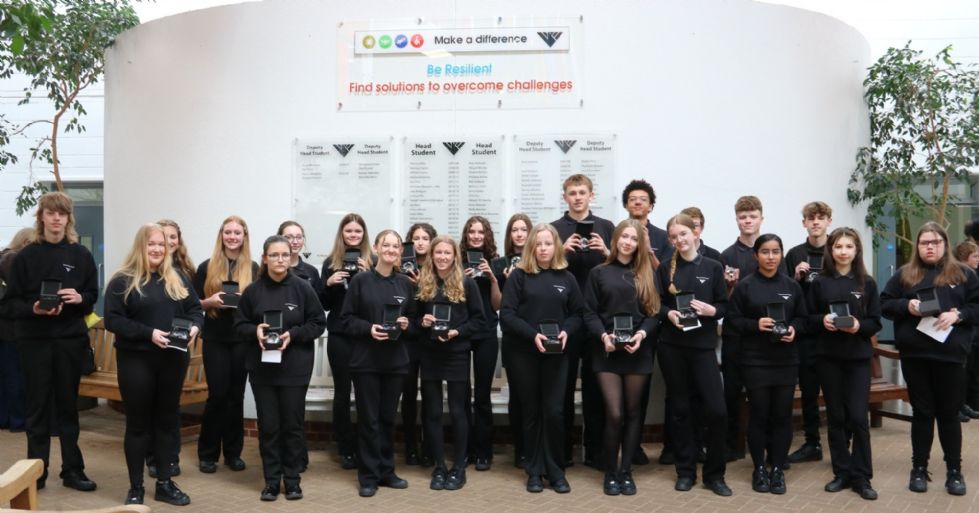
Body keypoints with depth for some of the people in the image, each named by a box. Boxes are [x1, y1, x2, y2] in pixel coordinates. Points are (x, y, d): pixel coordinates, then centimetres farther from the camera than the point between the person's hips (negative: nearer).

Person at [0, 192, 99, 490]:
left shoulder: (81, 255, 3)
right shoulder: (25, 256, -1)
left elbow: (93, 296, 8)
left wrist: (80, 298, -14)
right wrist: (33, 309, -21)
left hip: (71, 339, 1)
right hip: (34, 340, -1)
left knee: (68, 404, 9)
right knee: (38, 405, 4)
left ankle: (72, 470, 17)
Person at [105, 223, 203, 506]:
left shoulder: (178, 278, 10)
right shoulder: (122, 280, -4)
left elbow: (195, 308, 10)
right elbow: (112, 320, -11)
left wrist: (194, 326, -12)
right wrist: (149, 333, -21)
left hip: (173, 359, 4)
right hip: (136, 360, -4)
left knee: (168, 419, 11)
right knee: (138, 423, 5)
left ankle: (164, 483, 21)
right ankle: (135, 488, 15)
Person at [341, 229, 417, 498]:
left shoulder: (405, 283, 6)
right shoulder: (360, 280, -4)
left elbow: (414, 318, 14)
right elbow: (346, 319, -3)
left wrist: (407, 325, -7)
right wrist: (368, 328, -18)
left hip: (396, 359, 3)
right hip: (366, 359, -3)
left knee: (388, 417, 11)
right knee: (368, 418, 2)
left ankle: (386, 471, 23)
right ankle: (368, 476, 11)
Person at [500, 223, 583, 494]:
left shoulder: (566, 278, 6)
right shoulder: (519, 275, -2)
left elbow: (577, 313, 9)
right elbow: (507, 313, -8)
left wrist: (566, 331, -11)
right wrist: (533, 334, -19)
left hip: (555, 353, 1)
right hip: (524, 353, -1)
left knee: (554, 411, -2)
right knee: (531, 411, 7)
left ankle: (555, 469, 12)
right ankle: (534, 470, 17)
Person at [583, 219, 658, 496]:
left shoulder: (646, 275, 10)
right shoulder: (598, 273, 5)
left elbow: (654, 312, 4)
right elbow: (589, 312, 0)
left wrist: (643, 334, -14)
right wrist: (603, 335, -16)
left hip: (638, 351, 2)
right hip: (607, 352, -2)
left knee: (633, 413, 7)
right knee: (614, 414, -7)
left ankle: (626, 472, 18)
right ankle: (610, 473, 10)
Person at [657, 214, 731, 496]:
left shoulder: (713, 267, 3)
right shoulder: (665, 268, 7)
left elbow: (724, 307, 4)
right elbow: (655, 305, 6)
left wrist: (710, 310, -16)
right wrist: (669, 313, -13)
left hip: (703, 345, -1)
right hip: (671, 346, 1)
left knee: (716, 409, -6)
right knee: (680, 409, 7)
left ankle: (714, 474, 10)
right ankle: (686, 470, 19)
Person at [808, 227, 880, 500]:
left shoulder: (867, 283, 3)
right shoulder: (820, 282, 3)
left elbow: (876, 322, 2)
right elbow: (809, 318, 5)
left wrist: (859, 326, -17)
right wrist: (822, 321, -14)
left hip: (858, 356, -1)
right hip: (828, 356, 1)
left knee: (858, 416, -4)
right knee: (835, 416, 6)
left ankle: (861, 477, 7)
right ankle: (842, 472, 17)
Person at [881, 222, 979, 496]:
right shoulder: (904, 275, 9)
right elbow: (884, 304, 7)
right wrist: (906, 306, -11)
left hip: (951, 354, -1)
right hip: (914, 355, 1)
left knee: (949, 413, 6)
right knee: (922, 412, 8)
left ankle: (954, 471, 17)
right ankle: (919, 468, 17)